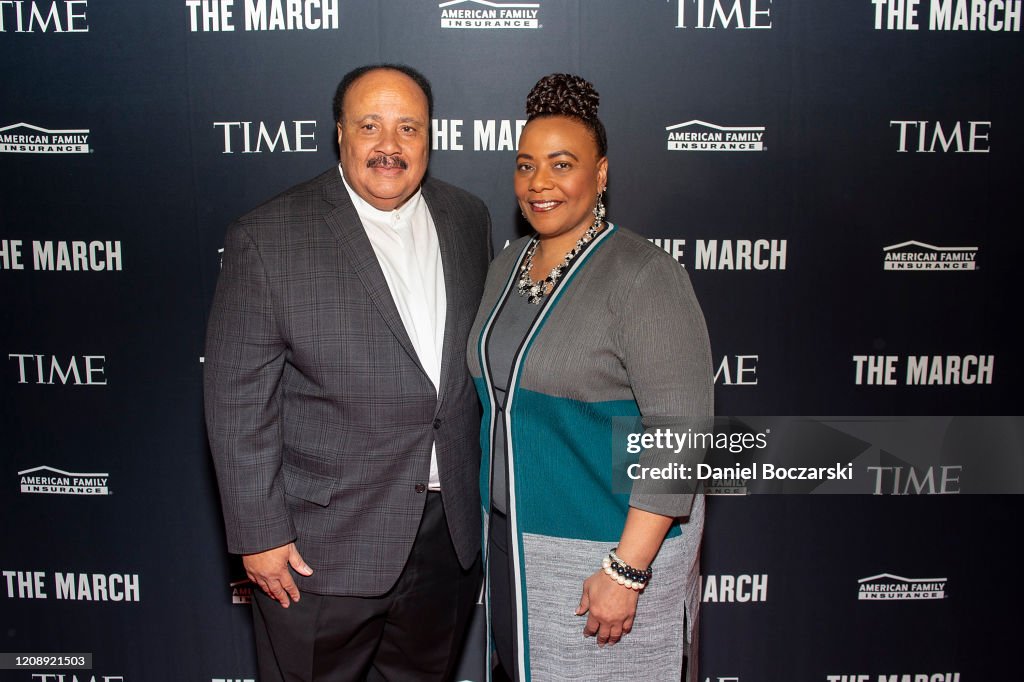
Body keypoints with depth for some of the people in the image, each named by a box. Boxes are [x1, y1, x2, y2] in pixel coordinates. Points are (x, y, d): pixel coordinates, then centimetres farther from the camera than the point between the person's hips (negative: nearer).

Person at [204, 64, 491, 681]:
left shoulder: (468, 220, 3)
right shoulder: (269, 239, -12)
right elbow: (238, 401, -11)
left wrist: (486, 491, 12)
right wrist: (260, 535, -11)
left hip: (450, 531, 5)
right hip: (321, 544, -4)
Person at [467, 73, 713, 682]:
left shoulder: (643, 276, -18)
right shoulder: (507, 266, 5)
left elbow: (679, 430, -22)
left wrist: (626, 570, -23)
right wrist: (500, 526, 15)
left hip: (612, 541, -7)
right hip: (513, 537, 7)